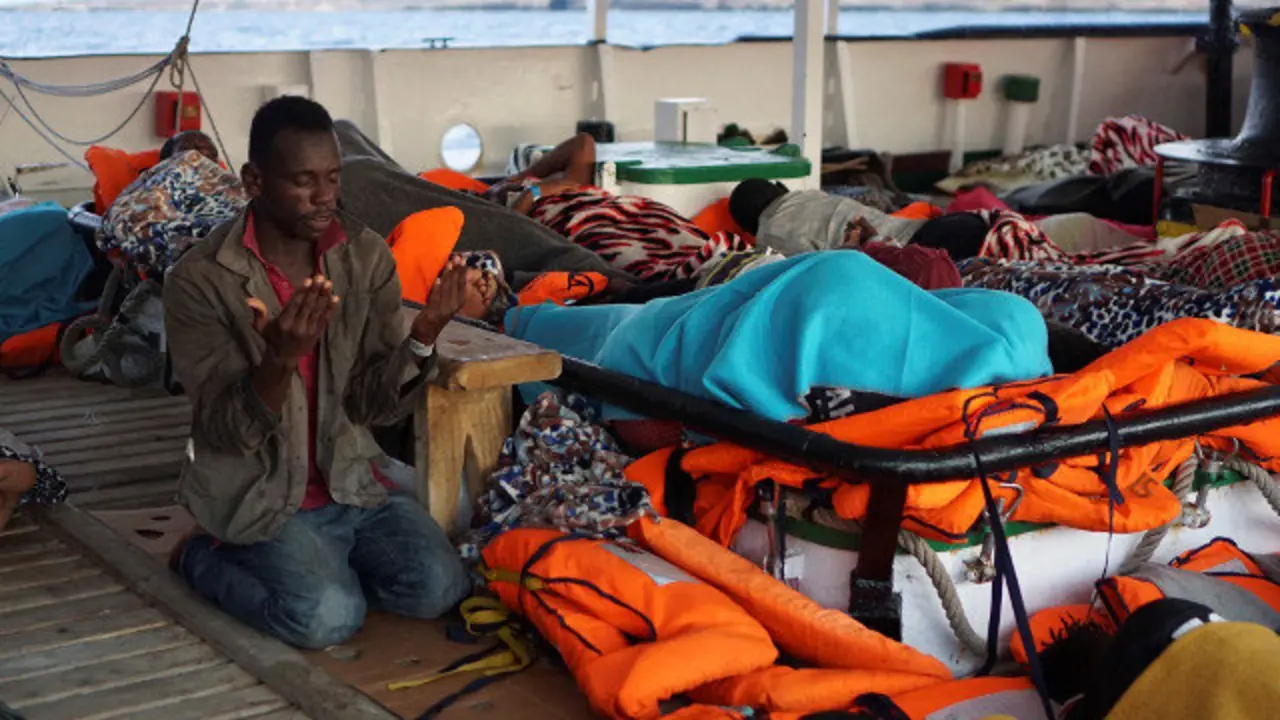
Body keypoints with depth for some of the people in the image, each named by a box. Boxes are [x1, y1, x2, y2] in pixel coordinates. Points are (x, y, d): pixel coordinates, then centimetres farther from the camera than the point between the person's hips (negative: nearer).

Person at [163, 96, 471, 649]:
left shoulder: (366, 256, -2)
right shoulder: (199, 281, -14)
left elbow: (373, 404, -4)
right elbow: (225, 433, -17)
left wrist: (423, 335, -23)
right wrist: (280, 361, -36)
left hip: (352, 476, 4)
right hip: (261, 494, -4)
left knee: (438, 588, -17)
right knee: (327, 617, -25)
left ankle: (315, 562, 10)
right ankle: (209, 557, 4)